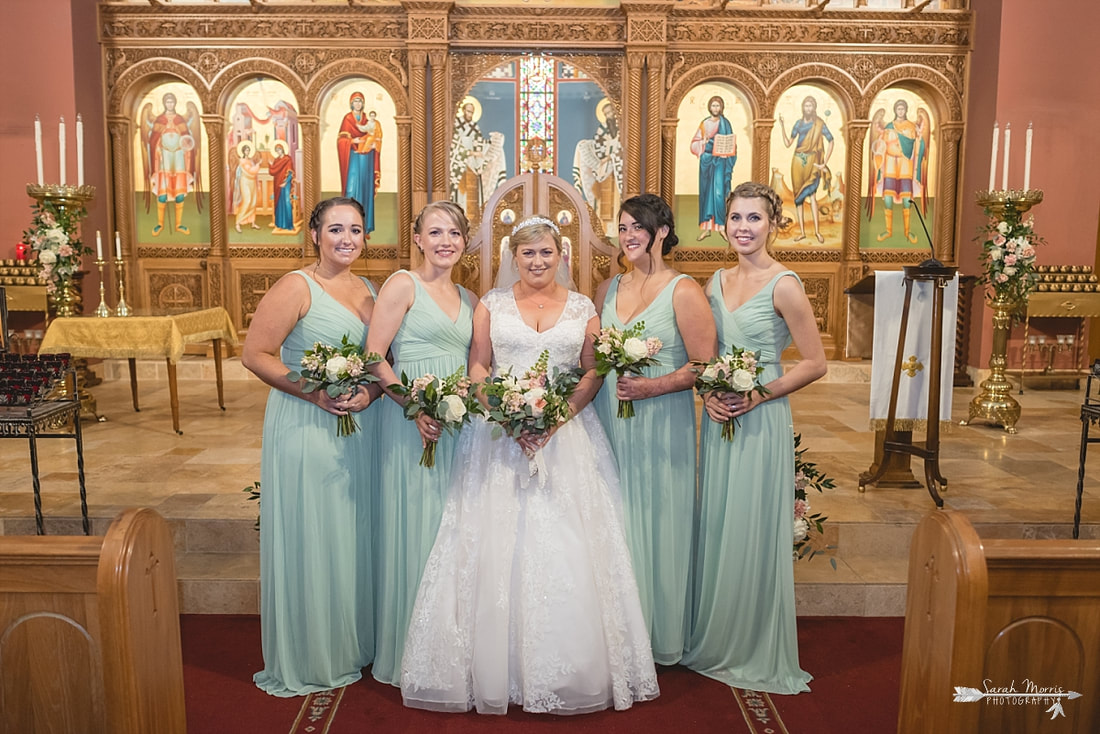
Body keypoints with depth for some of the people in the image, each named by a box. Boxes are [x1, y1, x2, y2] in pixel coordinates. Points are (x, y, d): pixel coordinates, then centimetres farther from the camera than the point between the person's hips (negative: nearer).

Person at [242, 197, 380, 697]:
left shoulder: (369, 291, 12)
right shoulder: (296, 287, -8)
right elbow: (256, 354, -13)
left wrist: (370, 393, -7)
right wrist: (315, 394, -19)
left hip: (360, 427, 6)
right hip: (305, 429, -6)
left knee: (353, 537, 14)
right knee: (309, 538, 2)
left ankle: (350, 647, 31)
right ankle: (305, 660, 19)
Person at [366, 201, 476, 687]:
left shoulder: (468, 299, 15)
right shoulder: (402, 285, -4)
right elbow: (374, 357, -10)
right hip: (413, 424, -6)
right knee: (415, 528, 1)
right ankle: (409, 653, 16)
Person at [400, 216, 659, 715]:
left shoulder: (582, 308, 10)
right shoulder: (491, 304, 9)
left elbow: (593, 372, 4)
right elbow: (477, 366, 4)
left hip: (567, 434, 0)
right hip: (499, 433, 0)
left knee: (565, 545, -4)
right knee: (498, 546, -2)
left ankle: (568, 671, 8)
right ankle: (497, 667, 9)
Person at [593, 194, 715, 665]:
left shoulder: (683, 291, -5)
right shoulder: (608, 290, 12)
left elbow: (704, 364, -10)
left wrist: (651, 387, -19)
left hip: (661, 423, -5)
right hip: (608, 421, 5)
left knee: (656, 524, 2)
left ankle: (659, 638, 19)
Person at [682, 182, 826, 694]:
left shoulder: (784, 286, -10)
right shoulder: (716, 283, 9)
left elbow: (815, 363, -10)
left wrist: (759, 394, -16)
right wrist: (709, 394, -3)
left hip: (761, 420, -6)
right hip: (718, 419, 6)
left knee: (753, 531, 2)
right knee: (715, 528, 13)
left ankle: (758, 654, 20)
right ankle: (714, 643, 29)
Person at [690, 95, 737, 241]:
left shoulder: (725, 123, 5)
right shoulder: (704, 123, 9)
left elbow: (731, 143, 4)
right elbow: (695, 142, 8)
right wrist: (703, 142, -13)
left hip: (720, 161, -2)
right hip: (706, 160, 2)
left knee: (719, 192, -11)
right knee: (706, 192, 1)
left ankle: (721, 226, -7)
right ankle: (707, 227, 4)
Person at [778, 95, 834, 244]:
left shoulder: (819, 124, -1)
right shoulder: (799, 123, 9)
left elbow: (831, 141, -2)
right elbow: (788, 143, 7)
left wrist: (825, 163, -7)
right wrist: (782, 128, -4)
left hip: (812, 162, -4)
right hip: (798, 161, 4)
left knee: (811, 194, -15)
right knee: (798, 196, 3)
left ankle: (817, 230, -11)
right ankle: (802, 232, 8)